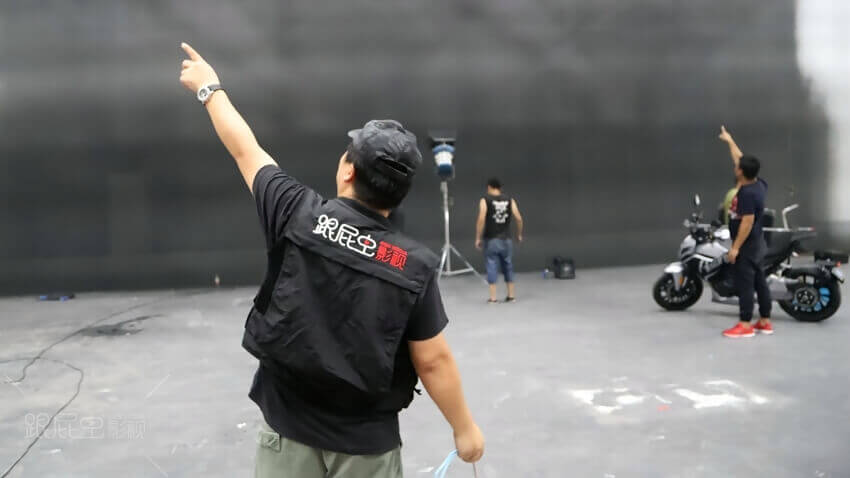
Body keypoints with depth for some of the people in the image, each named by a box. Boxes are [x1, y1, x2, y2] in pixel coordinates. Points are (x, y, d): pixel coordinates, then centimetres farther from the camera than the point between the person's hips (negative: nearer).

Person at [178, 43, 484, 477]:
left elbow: (245, 150, 2)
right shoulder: (416, 266, -15)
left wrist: (209, 87, 18)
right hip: (366, 439, 0)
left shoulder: (298, 216, -13)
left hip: (289, 426, 1)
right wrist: (464, 428, 3)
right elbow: (433, 361, -12)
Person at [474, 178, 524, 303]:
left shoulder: (485, 200, -4)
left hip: (491, 240, -3)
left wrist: (478, 238, -8)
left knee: (492, 267, 1)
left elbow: (481, 220, -15)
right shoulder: (510, 200, 5)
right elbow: (519, 219, -1)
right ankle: (511, 295, 19)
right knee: (508, 266, 13)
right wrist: (519, 234, 13)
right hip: (506, 240, 3)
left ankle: (493, 297, 2)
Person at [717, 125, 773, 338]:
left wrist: (736, 247, -23)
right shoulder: (757, 184, 5)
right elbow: (740, 159, 17)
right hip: (756, 244, 10)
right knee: (759, 282, 13)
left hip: (746, 245, -10)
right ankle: (765, 322, 20)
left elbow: (747, 222, -26)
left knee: (744, 284, -4)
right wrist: (729, 141, 27)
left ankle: (745, 325, 2)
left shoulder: (747, 193, -23)